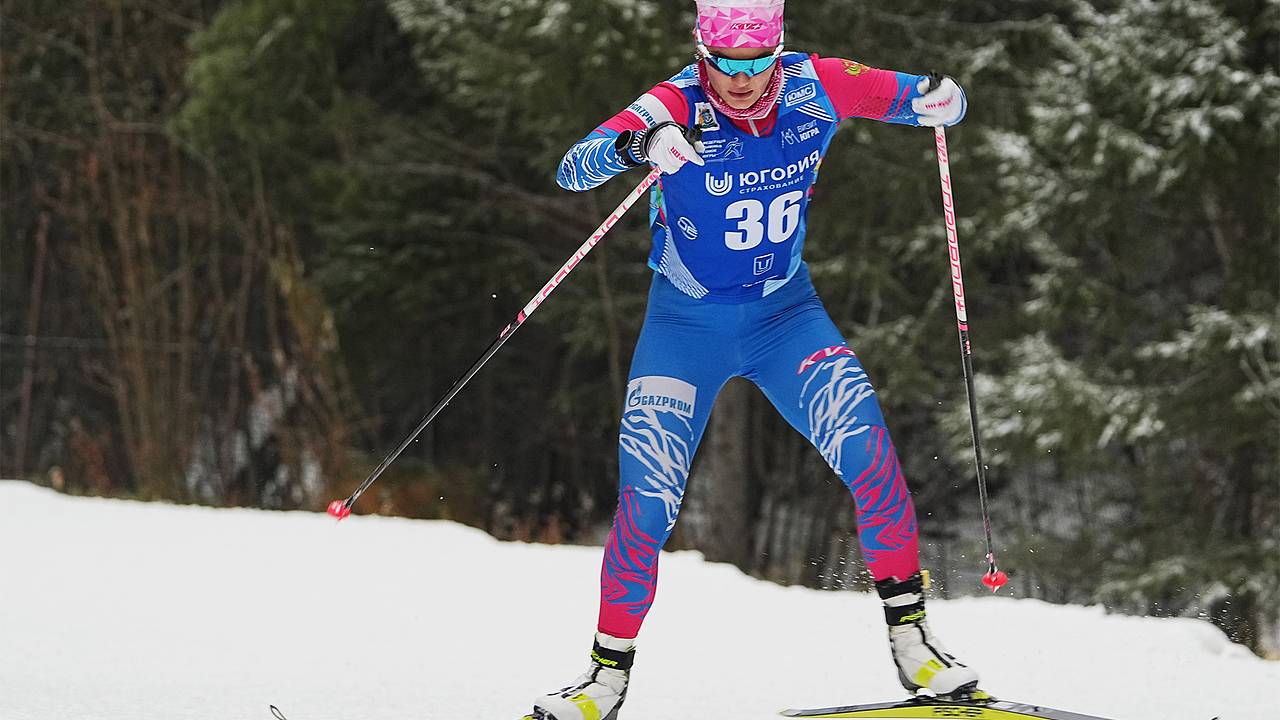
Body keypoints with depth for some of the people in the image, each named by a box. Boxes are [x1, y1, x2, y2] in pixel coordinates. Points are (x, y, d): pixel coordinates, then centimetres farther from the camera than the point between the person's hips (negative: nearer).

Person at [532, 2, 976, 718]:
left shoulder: (813, 88, -13)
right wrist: (639, 144, -55)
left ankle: (910, 633, -6)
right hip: (686, 321, -2)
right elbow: (574, 169, -34)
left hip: (784, 311, 2)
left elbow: (917, 97, -2)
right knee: (646, 503, -10)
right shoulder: (676, 108, -22)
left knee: (868, 449, -19)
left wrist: (939, 98, -27)